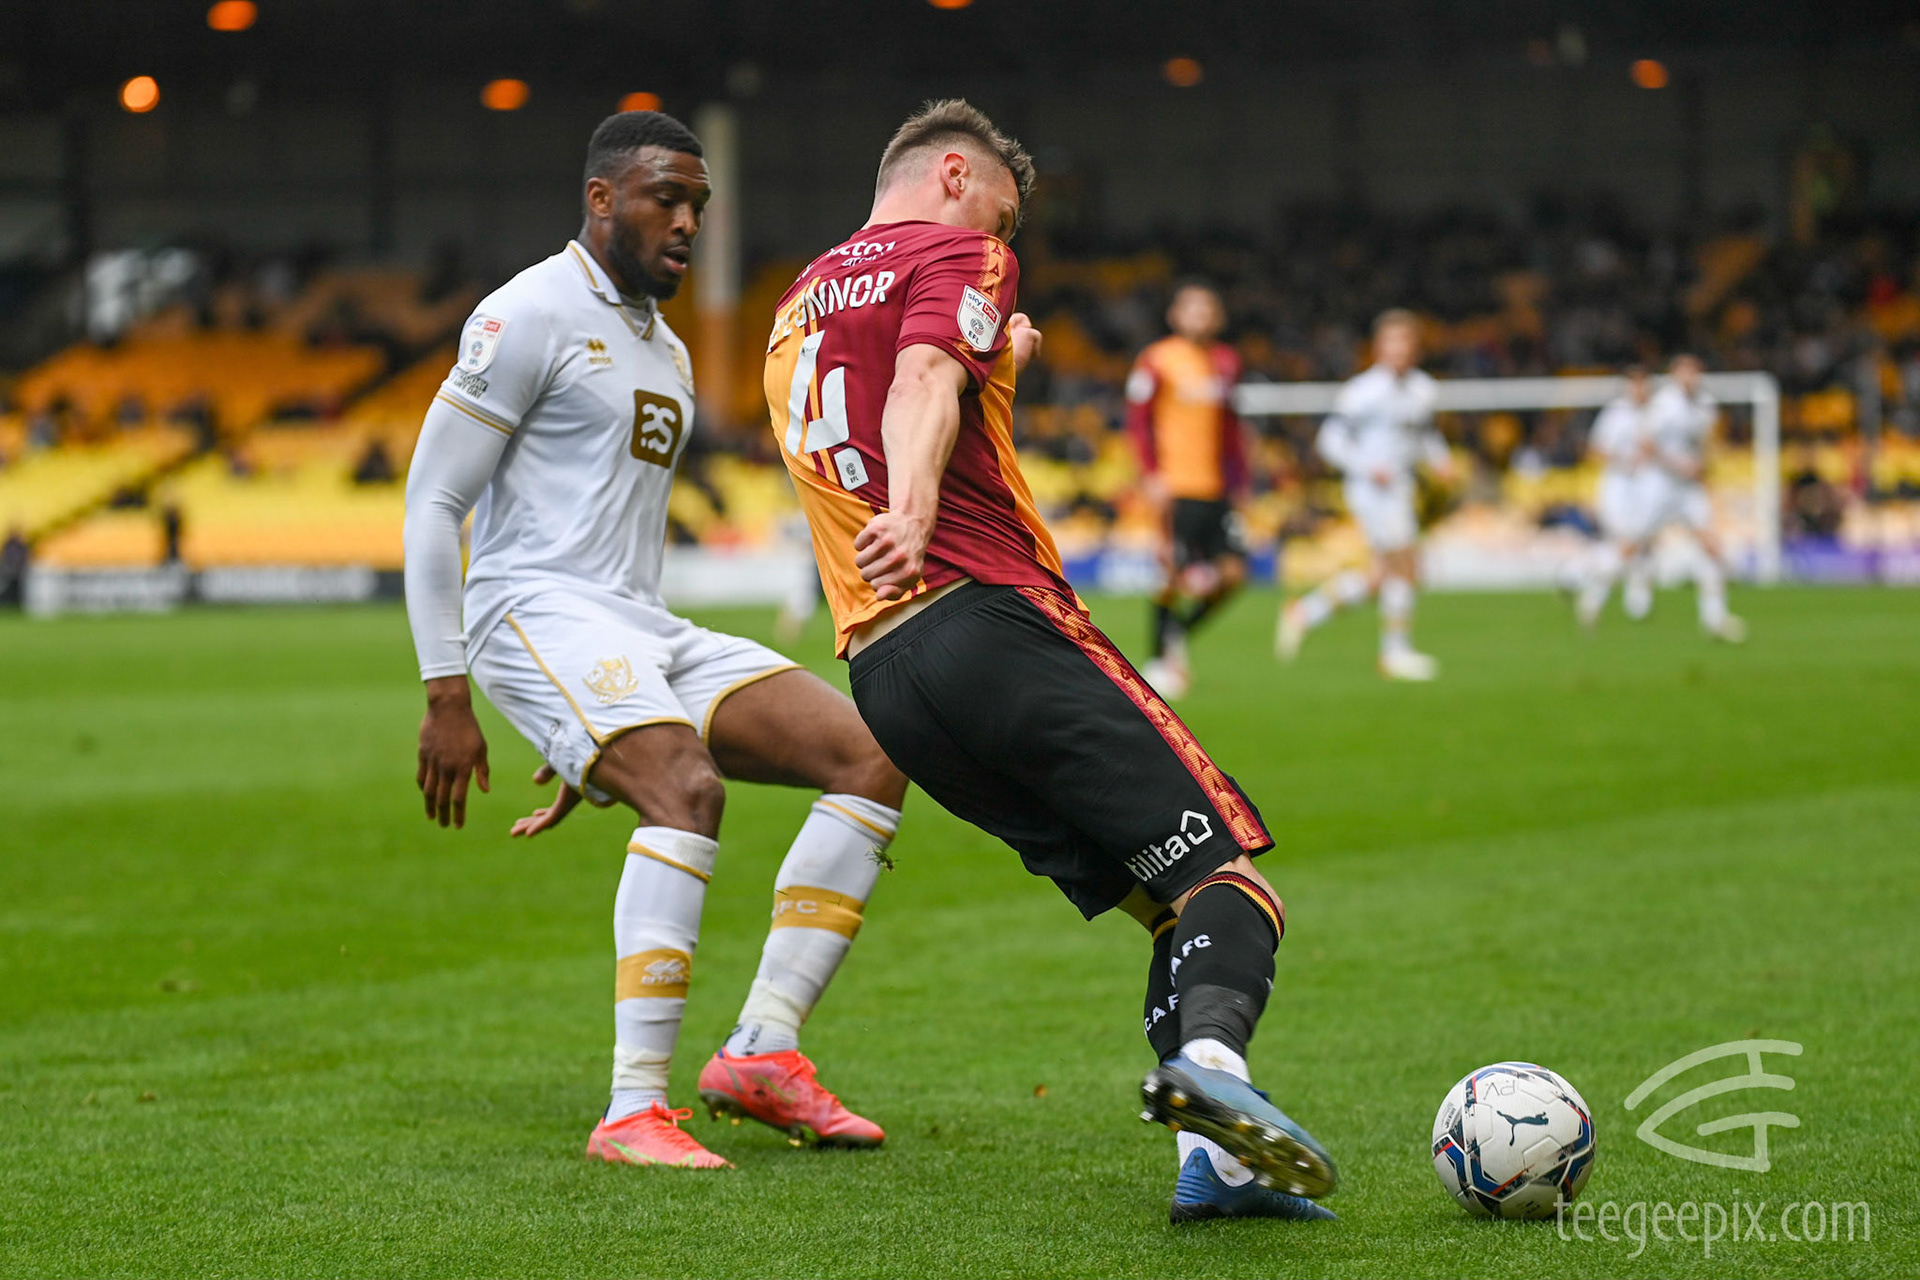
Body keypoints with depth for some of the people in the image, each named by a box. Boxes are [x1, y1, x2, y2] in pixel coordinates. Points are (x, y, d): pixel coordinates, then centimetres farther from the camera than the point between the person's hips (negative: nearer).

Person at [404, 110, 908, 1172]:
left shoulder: (666, 354, 24)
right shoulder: (531, 316, -4)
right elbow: (433, 502, -6)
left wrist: (590, 746, 27)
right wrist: (446, 698, -12)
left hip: (646, 633, 9)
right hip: (539, 614, -9)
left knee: (870, 757, -7)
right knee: (688, 792, -33)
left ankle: (761, 1054, -10)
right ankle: (633, 1110, -33)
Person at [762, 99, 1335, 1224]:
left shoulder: (796, 309, 26)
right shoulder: (956, 255, 3)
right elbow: (923, 384, -19)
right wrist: (913, 510, -35)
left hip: (880, 670, 8)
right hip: (989, 617, -8)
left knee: (1165, 901, 6)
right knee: (1227, 861, -12)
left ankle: (1214, 1158, -12)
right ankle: (1213, 1054, -42)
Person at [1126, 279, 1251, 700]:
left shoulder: (1226, 361, 13)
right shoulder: (1158, 360, -4)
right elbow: (1137, 420, -4)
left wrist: (1238, 479, 17)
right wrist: (1151, 475, -12)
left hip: (1216, 488, 6)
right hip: (1175, 488, -6)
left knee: (1233, 572, -3)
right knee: (1178, 577, -7)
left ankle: (1178, 637, 18)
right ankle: (1160, 660, 10)